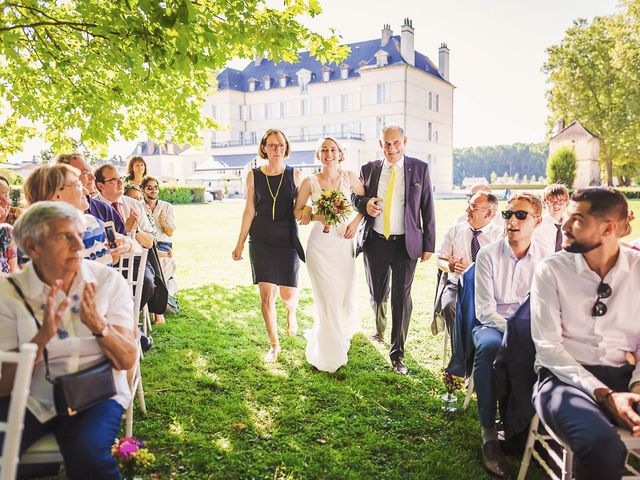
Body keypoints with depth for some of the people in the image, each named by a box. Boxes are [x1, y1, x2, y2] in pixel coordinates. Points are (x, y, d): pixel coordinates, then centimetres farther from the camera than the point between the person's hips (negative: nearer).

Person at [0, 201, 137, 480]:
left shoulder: (109, 281, -5)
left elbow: (127, 361, -8)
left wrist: (99, 326, -26)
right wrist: (42, 338, -24)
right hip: (31, 398, 1)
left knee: (87, 455, -27)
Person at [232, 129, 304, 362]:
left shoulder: (295, 175, 1)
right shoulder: (254, 175, 2)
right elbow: (249, 211, 6)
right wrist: (240, 244, 6)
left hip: (287, 240, 0)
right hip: (261, 240, 1)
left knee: (288, 294, 1)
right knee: (266, 294, -1)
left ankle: (291, 313, 41)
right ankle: (274, 344, 17)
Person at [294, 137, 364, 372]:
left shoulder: (350, 177, 1)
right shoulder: (310, 182, -2)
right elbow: (297, 212, 5)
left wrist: (355, 221, -4)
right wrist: (317, 216, -13)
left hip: (344, 243, 2)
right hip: (320, 244, -2)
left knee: (345, 295, 10)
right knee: (328, 298, -1)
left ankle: (343, 331, 45)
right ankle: (330, 353, 18)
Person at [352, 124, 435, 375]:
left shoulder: (419, 168, 0)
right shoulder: (369, 169, 4)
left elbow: (427, 208, 1)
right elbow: (356, 198, 15)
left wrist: (428, 244, -2)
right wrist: (365, 204, -10)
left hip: (406, 244, -2)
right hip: (375, 242, 2)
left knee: (401, 296, -1)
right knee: (377, 293, 13)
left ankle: (397, 353, 12)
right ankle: (380, 327, 44)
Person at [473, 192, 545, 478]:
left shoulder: (544, 259, 5)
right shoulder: (488, 255, -2)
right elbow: (484, 309, -7)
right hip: (492, 325, -2)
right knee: (489, 346, -38)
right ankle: (489, 434, -29)